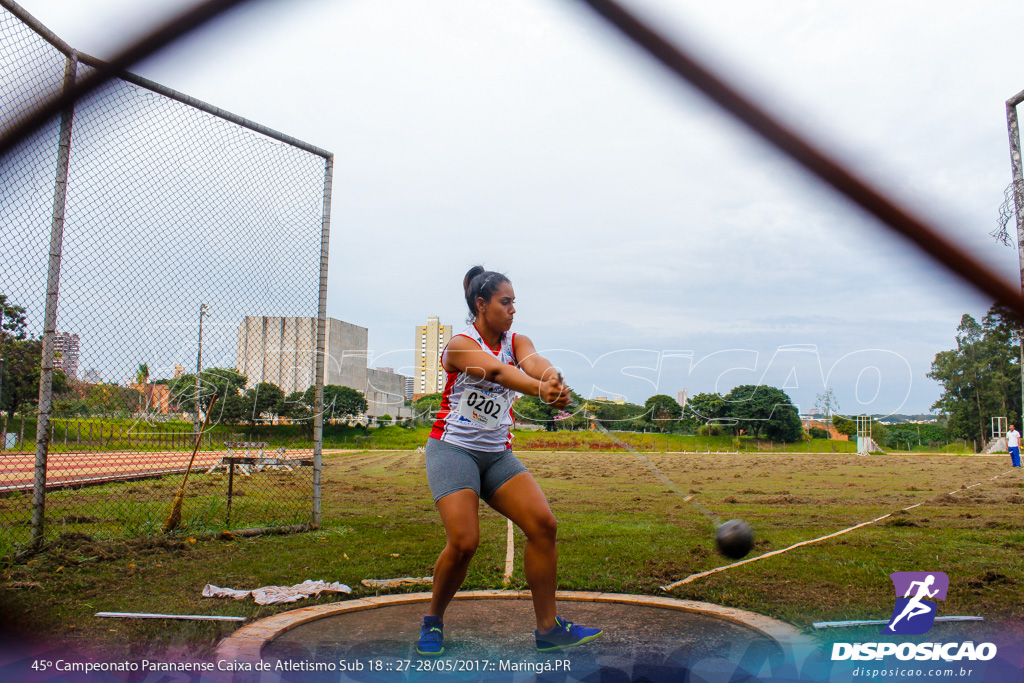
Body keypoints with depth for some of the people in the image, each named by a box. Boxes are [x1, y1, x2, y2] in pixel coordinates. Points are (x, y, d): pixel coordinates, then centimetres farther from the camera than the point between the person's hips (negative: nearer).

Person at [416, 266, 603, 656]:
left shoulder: (516, 342, 5)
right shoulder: (460, 345, -11)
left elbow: (533, 362, -19)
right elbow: (496, 371, -32)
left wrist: (554, 379, -44)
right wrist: (541, 390, -51)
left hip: (497, 453, 6)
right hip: (452, 448, -5)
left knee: (543, 524, -9)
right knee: (463, 541, -19)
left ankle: (548, 628, 3)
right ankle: (433, 622, 9)